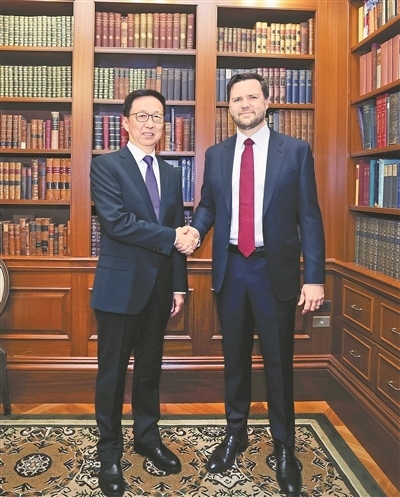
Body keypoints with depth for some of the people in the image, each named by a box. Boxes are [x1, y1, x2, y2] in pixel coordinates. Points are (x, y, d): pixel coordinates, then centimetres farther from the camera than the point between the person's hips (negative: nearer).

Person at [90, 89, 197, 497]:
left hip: (159, 287, 5)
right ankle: (109, 452, 23)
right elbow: (117, 221, -19)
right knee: (113, 372, 6)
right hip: (120, 286, -5)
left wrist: (179, 285, 7)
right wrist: (172, 237, -16)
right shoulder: (106, 166, -5)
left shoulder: (171, 174, 12)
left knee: (150, 368, 16)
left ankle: (148, 437, 34)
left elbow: (179, 234, 11)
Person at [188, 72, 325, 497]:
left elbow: (309, 217, -5)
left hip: (275, 270, -3)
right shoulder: (216, 155, 8)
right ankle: (235, 433, 34)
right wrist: (195, 229, -10)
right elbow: (208, 204, 13)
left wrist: (314, 277, -10)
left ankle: (284, 449, 25)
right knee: (235, 358, 15)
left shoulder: (295, 151, -2)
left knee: (278, 362, 7)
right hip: (230, 269, 3)